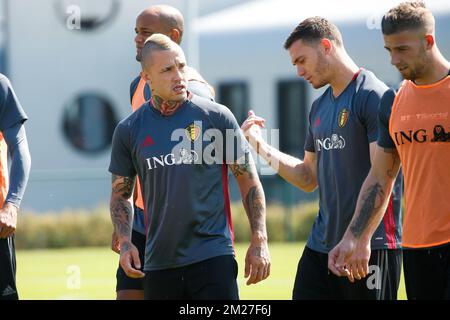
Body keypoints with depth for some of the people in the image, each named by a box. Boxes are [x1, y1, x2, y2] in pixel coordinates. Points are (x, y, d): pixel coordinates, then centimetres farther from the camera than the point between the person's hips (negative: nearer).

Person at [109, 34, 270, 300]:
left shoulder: (216, 116, -1)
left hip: (213, 256, -3)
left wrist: (259, 241, -3)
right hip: (159, 264, 3)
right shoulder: (129, 130, 5)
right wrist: (125, 243, -1)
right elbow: (121, 193, 15)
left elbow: (249, 181, 4)